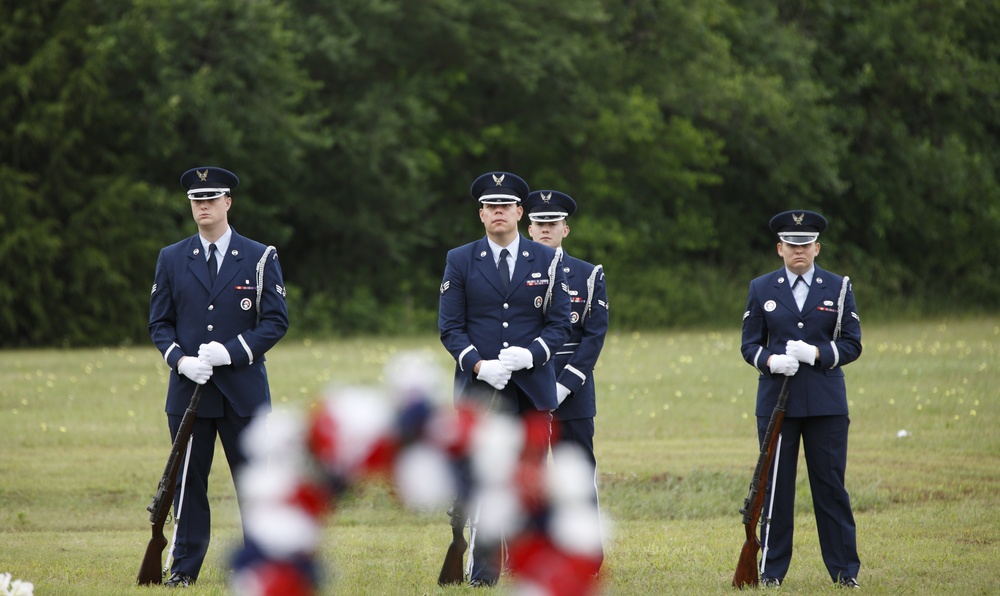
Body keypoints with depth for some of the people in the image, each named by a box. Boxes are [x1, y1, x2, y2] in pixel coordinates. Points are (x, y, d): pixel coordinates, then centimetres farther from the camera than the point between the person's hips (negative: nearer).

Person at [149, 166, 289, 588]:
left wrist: (231, 351, -15)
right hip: (189, 390, 2)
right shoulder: (171, 260, 9)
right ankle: (185, 567, 9)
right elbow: (159, 323, 9)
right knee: (188, 481, 3)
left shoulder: (260, 259, 3)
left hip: (243, 389, -2)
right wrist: (180, 360, -11)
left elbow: (276, 321, -2)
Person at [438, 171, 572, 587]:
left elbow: (559, 324, 6)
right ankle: (483, 569, -12)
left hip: (533, 385, 2)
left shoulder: (546, 261, 8)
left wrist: (529, 354, -13)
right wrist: (479, 365, -14)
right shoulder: (461, 261, 5)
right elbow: (450, 327, 3)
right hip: (480, 384, -2)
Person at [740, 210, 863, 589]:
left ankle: (844, 570, 5)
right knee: (775, 485, 1)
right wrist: (771, 361, -14)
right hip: (776, 400, 1)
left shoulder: (839, 288, 6)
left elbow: (852, 344, 3)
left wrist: (816, 353, -14)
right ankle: (772, 569, 8)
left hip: (826, 402, -1)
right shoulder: (761, 290, 8)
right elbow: (750, 345, 8)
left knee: (830, 484, -1)